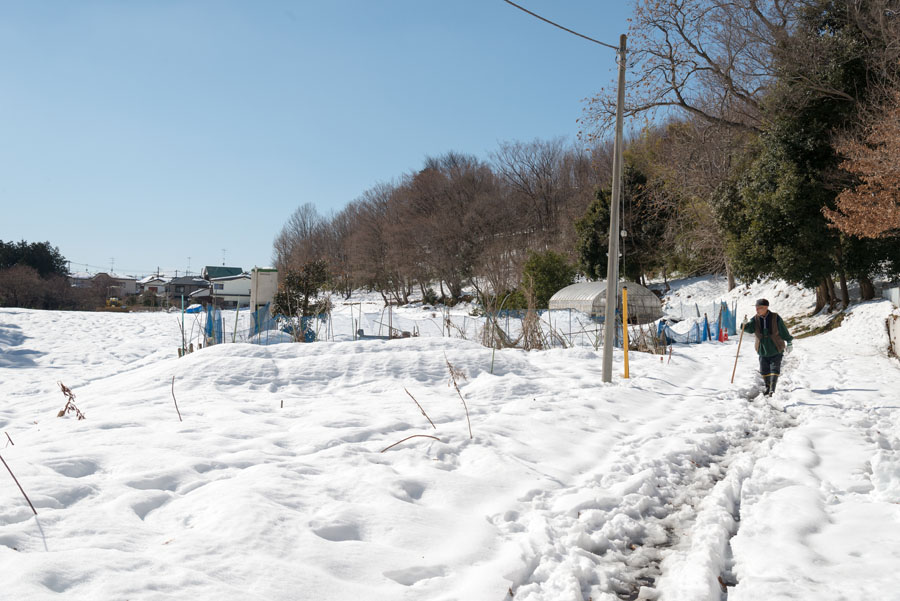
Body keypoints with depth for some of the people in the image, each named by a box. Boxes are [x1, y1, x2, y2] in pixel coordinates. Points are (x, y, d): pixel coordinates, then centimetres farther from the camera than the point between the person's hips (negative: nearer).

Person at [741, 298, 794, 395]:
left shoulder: (775, 318, -10)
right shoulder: (755, 319, -2)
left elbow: (784, 331, 0)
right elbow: (750, 329, -16)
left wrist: (789, 343, 8)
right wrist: (745, 324, -37)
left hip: (776, 351, -3)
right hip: (763, 351, 3)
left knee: (774, 369, -9)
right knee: (764, 371, 8)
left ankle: (772, 390, -11)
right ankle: (767, 387, 27)